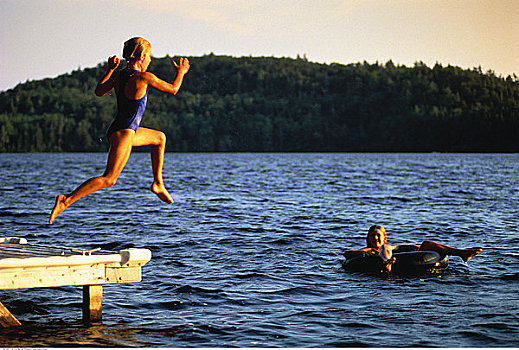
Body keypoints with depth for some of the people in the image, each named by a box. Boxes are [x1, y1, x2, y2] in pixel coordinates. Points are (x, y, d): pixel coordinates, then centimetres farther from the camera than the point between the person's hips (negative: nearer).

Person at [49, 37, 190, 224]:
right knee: (108, 179, -10)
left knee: (160, 137, 28)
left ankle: (158, 184, 30)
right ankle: (66, 200, -16)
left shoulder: (118, 75, 4)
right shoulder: (144, 77, -16)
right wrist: (181, 72, 16)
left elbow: (99, 91, 19)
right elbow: (173, 89, -3)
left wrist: (110, 70, 21)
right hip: (124, 133, -10)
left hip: (119, 129, 10)